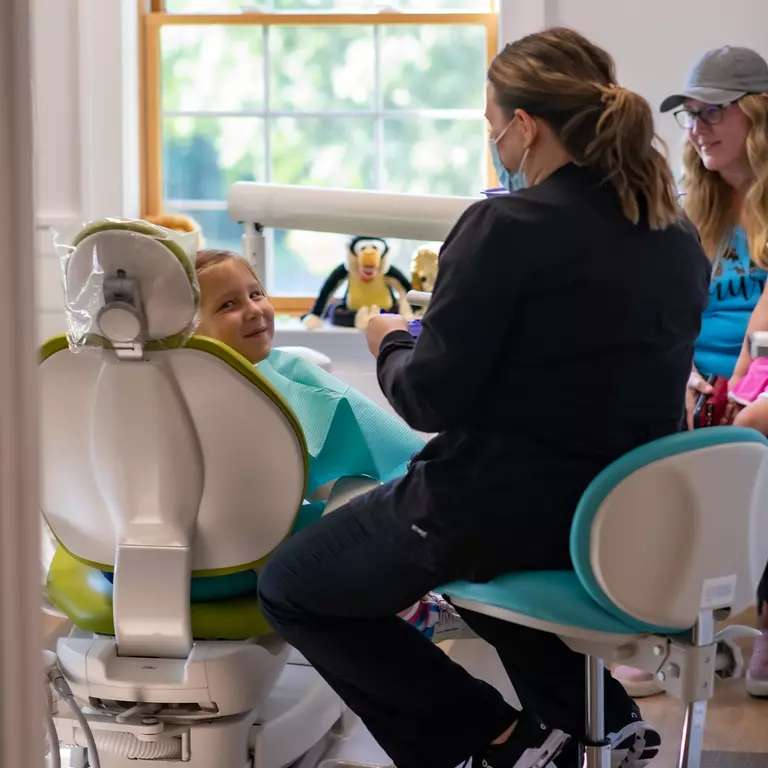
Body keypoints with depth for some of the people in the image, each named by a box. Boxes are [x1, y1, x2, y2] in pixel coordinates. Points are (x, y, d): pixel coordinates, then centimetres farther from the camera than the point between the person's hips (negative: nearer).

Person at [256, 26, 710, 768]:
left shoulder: (505, 227, -18)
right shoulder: (679, 237, 4)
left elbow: (430, 400, -16)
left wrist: (390, 344, 6)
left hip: (499, 511, -8)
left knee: (290, 587, 13)